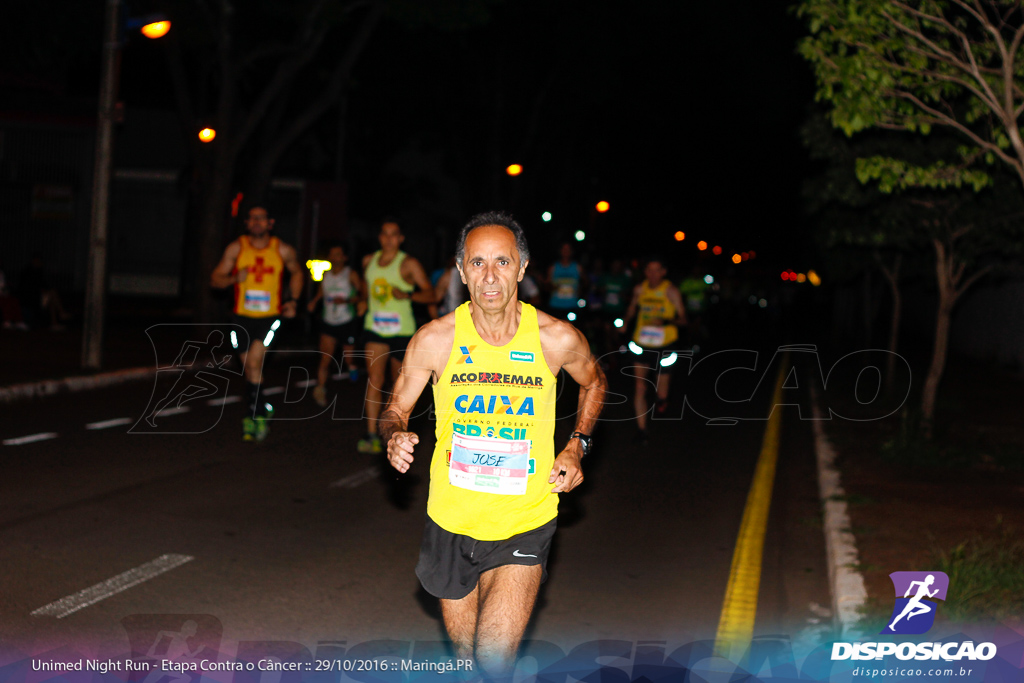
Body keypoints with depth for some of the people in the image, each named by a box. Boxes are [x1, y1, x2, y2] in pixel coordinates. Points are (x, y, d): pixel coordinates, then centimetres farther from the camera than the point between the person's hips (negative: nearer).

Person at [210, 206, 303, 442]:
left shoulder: (284, 251, 0)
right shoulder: (236, 248, 0)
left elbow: (297, 273, 20)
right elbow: (215, 278, 2)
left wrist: (292, 301, 8)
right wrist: (234, 278, -18)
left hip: (270, 317, -2)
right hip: (242, 316, 2)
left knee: (254, 362, -18)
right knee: (251, 369, 9)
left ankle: (255, 416, -3)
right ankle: (260, 414, 27)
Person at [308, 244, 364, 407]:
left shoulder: (351, 275, -3)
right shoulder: (326, 276, 10)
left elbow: (361, 294, -8)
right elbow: (320, 294, 21)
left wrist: (346, 300, -23)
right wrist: (314, 302, 1)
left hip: (347, 322, -2)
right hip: (329, 323, 2)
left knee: (348, 358, 5)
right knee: (325, 358, -10)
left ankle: (351, 365, 42)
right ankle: (320, 390, -13)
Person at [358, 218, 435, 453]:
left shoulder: (408, 264, -5)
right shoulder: (369, 261, 9)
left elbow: (430, 294, -9)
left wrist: (407, 295, -23)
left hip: (401, 330, -2)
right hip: (374, 328, 3)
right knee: (375, 380, -11)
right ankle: (372, 436, -16)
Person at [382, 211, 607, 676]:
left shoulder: (558, 339, -11)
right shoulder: (435, 340, -12)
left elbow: (594, 383, 12)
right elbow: (396, 408, 2)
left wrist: (577, 446, 0)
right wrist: (395, 435, -20)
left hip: (525, 523, -1)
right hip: (451, 520, 1)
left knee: (495, 660, -14)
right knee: (464, 653, 18)